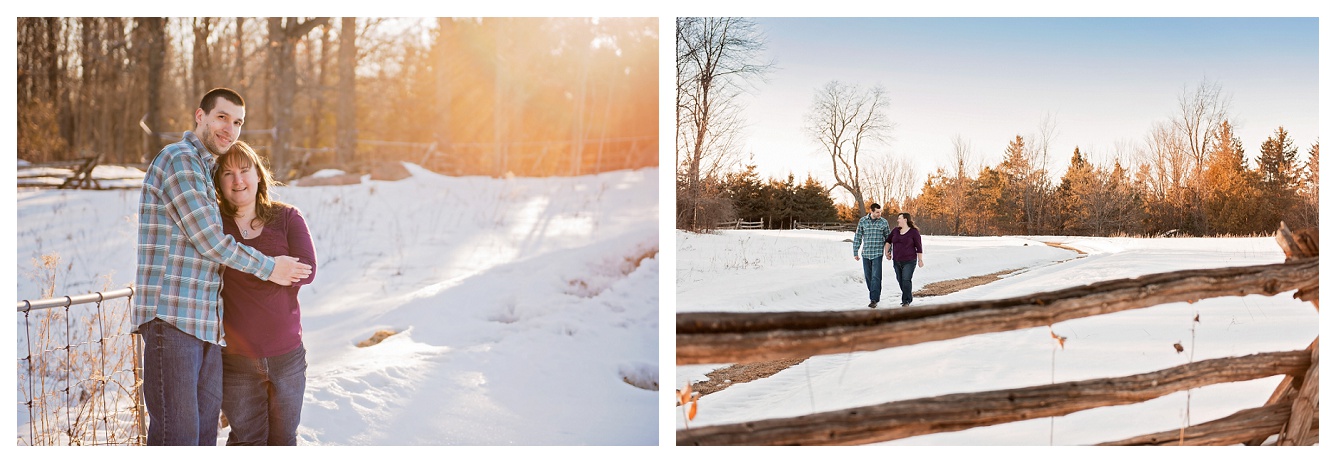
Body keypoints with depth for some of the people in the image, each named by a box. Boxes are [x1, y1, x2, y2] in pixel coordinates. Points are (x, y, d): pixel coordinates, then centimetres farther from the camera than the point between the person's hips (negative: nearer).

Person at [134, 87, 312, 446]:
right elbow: (210, 241, -10)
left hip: (207, 321, 10)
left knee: (205, 431, 9)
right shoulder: (179, 159, -7)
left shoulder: (207, 170, 24)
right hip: (172, 315, -10)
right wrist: (269, 268, 0)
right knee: (177, 435, -10)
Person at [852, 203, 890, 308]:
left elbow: (888, 238, 9)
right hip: (865, 253, 2)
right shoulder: (863, 221, 1)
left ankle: (874, 299, -10)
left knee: (876, 277, -10)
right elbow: (858, 237, 5)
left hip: (877, 253, -2)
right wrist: (856, 252, 4)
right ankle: (875, 295, 24)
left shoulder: (884, 222, -1)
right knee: (868, 276, 9)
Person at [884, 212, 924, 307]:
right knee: (900, 280, 10)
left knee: (906, 280, -12)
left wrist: (920, 260, -5)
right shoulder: (896, 230, 6)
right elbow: (888, 241, 22)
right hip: (897, 261, 6)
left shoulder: (913, 232, -7)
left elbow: (919, 247, -5)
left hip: (909, 261, -6)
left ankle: (906, 300, -3)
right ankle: (909, 297, 26)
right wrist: (887, 252, 17)